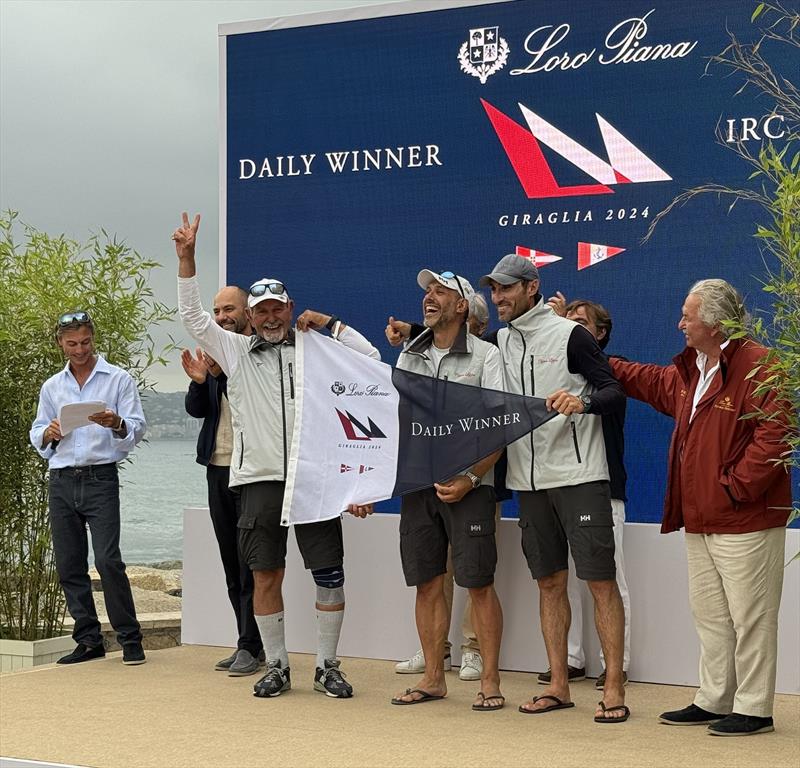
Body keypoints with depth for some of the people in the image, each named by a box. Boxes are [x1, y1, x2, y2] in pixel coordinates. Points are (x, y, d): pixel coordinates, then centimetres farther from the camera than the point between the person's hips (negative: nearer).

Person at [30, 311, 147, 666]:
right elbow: (37, 436, 19)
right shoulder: (52, 387, 16)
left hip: (100, 479, -5)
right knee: (69, 565, 3)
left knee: (108, 560, -14)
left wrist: (117, 424, -23)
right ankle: (89, 640, 10)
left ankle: (130, 639, -7)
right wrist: (49, 433, -4)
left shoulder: (118, 380, 4)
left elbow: (137, 428, -2)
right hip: (62, 480, 5)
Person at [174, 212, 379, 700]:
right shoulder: (237, 351, 11)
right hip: (260, 479, 1)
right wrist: (186, 259, -2)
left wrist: (329, 324, -1)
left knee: (329, 573, -1)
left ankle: (328, 666, 10)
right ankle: (277, 667, 15)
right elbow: (192, 316, 6)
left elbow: (370, 358, 2)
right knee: (265, 574, 4)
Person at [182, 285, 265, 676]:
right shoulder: (214, 351, 13)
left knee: (250, 563, -5)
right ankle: (249, 643, 18)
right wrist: (199, 380, -9)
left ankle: (251, 647, 0)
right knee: (231, 564, 11)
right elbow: (196, 409, 10)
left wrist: (221, 373, -27)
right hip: (218, 468, 7)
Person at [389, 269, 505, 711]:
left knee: (478, 584, -4)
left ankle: (489, 681, 5)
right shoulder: (408, 356, 13)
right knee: (426, 583, 8)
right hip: (416, 484, 5)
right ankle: (433, 678, 18)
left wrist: (470, 479, -18)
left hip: (467, 485, -5)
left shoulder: (484, 356, -2)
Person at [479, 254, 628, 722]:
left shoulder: (569, 335, -6)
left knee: (601, 580, -4)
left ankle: (614, 690, -1)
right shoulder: (500, 342, 12)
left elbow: (616, 392, -9)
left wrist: (582, 402, -30)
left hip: (578, 475, -6)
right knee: (550, 581, 11)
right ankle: (559, 687, 18)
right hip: (529, 480, 6)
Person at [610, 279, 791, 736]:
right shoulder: (690, 370, 14)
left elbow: (773, 434, -22)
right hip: (700, 522, 10)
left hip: (745, 523, -9)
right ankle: (713, 701, 25)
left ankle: (753, 709, 7)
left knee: (750, 618, -1)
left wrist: (735, 487, -19)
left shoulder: (759, 366, -16)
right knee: (710, 616, 15)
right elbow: (652, 382, 34)